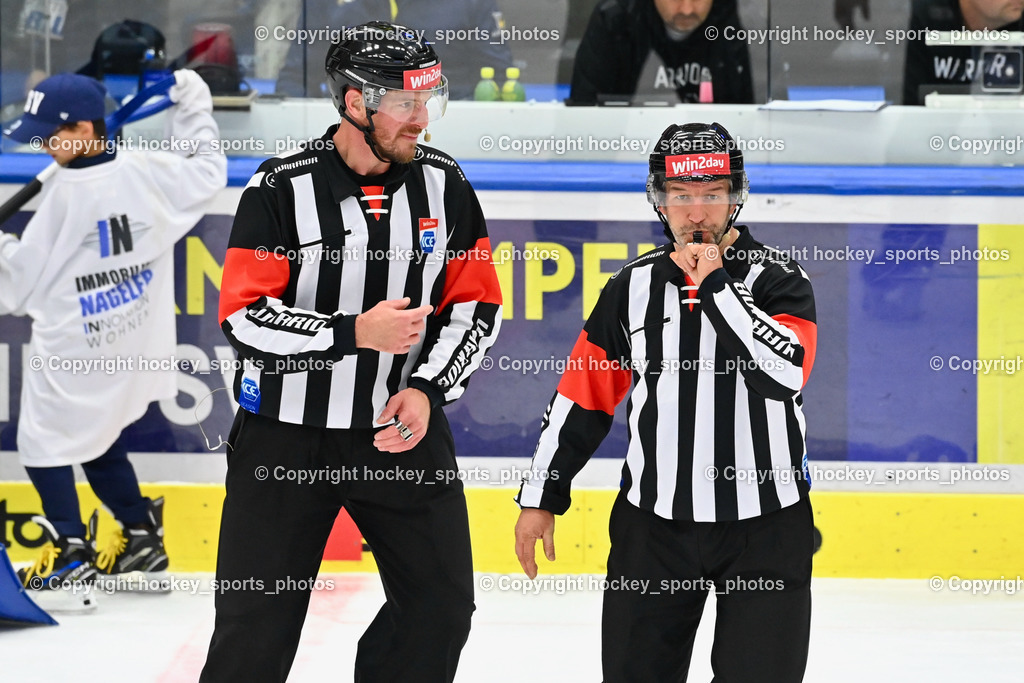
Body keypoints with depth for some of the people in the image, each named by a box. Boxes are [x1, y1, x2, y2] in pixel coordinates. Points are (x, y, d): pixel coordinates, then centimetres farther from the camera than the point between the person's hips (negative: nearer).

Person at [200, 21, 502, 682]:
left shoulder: (445, 185, -1)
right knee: (258, 617, -1)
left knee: (442, 602, 4)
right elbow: (244, 317, -15)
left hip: (402, 429, 4)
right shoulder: (282, 189, -12)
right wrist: (355, 334, -25)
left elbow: (478, 306, 5)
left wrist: (426, 388, -9)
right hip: (286, 435, -3)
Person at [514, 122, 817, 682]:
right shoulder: (633, 288, 5)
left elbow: (785, 372, -24)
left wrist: (715, 282, -21)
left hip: (765, 526, -3)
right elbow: (581, 396, 11)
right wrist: (540, 498, 11)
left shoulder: (778, 278, -5)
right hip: (654, 523, 3)